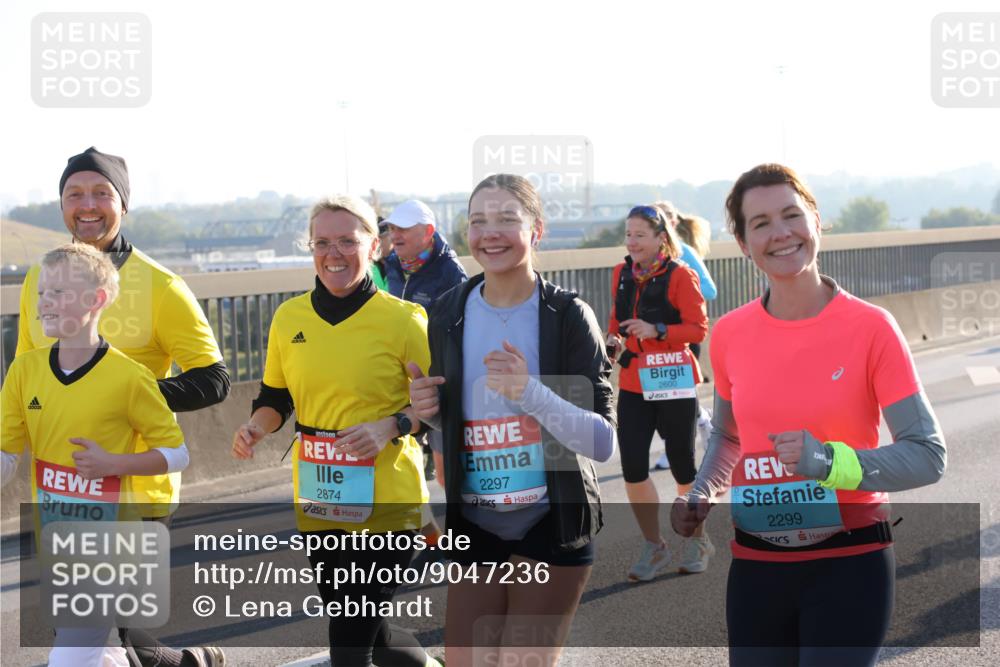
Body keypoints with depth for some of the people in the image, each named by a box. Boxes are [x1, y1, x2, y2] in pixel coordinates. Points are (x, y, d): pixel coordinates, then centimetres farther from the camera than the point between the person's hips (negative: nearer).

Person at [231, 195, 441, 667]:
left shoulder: (402, 319, -9)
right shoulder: (289, 316, 3)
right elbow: (275, 398, 15)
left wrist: (392, 426, -20)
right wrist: (256, 427, -6)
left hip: (385, 500, -5)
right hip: (316, 502, 5)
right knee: (358, 628, 18)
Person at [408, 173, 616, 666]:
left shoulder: (567, 316, -12)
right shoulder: (449, 314, 0)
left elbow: (602, 443, -15)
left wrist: (533, 393, -30)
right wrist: (428, 411, -8)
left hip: (553, 524, -4)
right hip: (473, 524, 4)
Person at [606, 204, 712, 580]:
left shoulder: (679, 275, -10)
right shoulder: (621, 275, 7)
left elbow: (698, 329, -11)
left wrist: (656, 331, -25)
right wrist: (613, 339, -2)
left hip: (673, 383, -4)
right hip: (633, 384, 4)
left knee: (682, 467, 6)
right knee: (632, 468, -4)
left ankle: (697, 541, 30)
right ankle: (654, 547, 14)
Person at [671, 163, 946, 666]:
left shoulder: (870, 328, -10)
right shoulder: (729, 336, 1)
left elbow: (928, 456, -11)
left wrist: (830, 462, -25)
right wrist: (701, 496, 1)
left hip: (849, 565, -4)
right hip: (755, 566, 4)